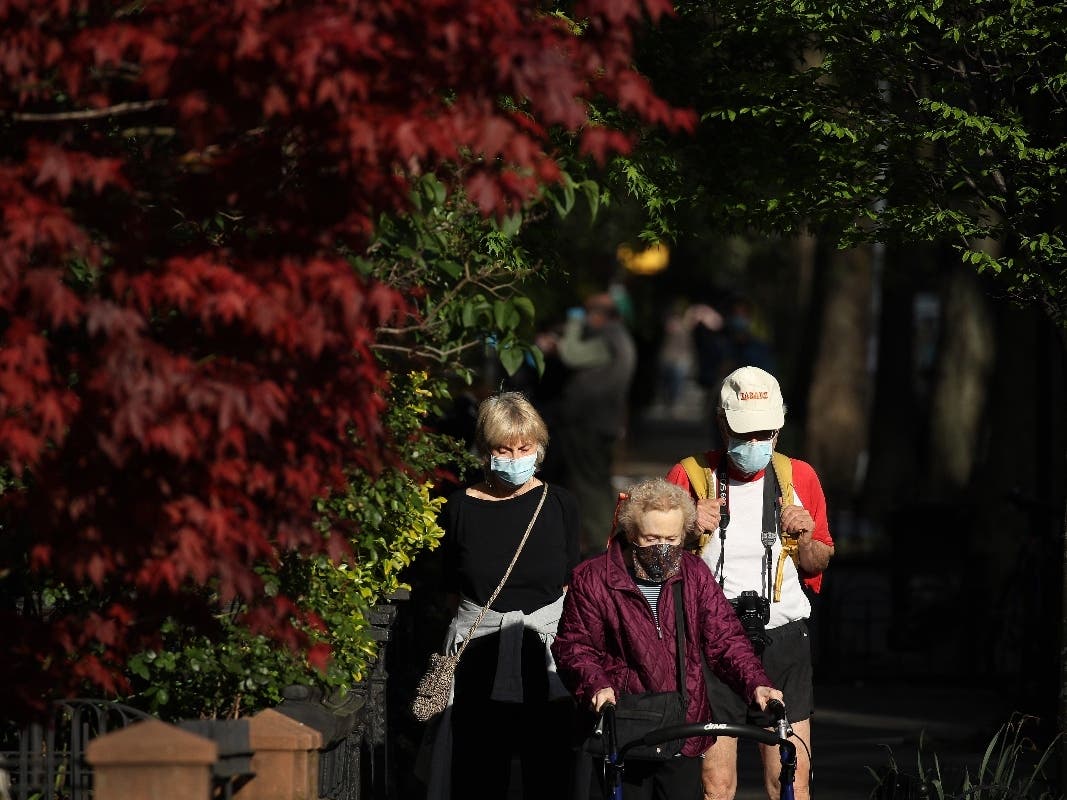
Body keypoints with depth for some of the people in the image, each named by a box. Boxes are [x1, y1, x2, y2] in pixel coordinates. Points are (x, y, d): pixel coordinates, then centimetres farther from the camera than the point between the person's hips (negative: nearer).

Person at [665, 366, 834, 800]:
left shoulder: (799, 478, 8)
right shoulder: (689, 477, 2)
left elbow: (818, 565, 18)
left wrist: (805, 540, -4)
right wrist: (688, 530, -11)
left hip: (783, 644, 2)